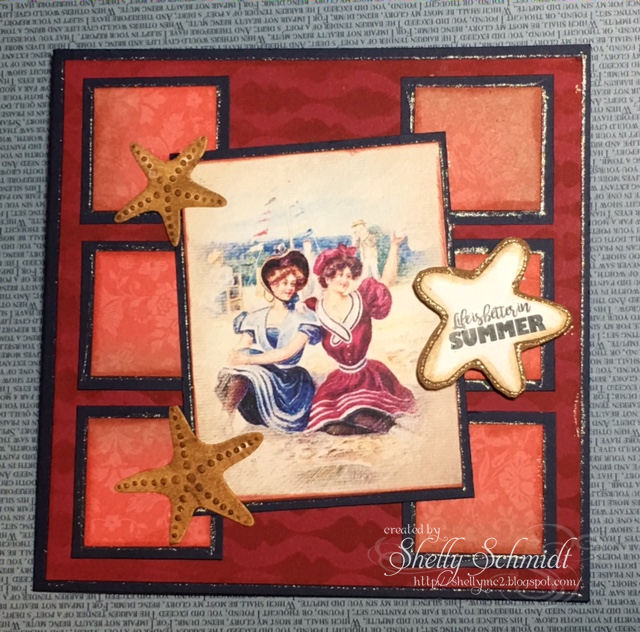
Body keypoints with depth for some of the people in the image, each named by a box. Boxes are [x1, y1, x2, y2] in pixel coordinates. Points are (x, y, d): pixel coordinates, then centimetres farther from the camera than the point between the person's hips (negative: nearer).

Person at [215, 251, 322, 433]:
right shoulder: (255, 319, 13)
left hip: (288, 382, -2)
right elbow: (238, 354, 3)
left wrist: (249, 360, -19)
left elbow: (287, 353, -11)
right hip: (259, 378, 2)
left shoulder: (303, 318, 4)